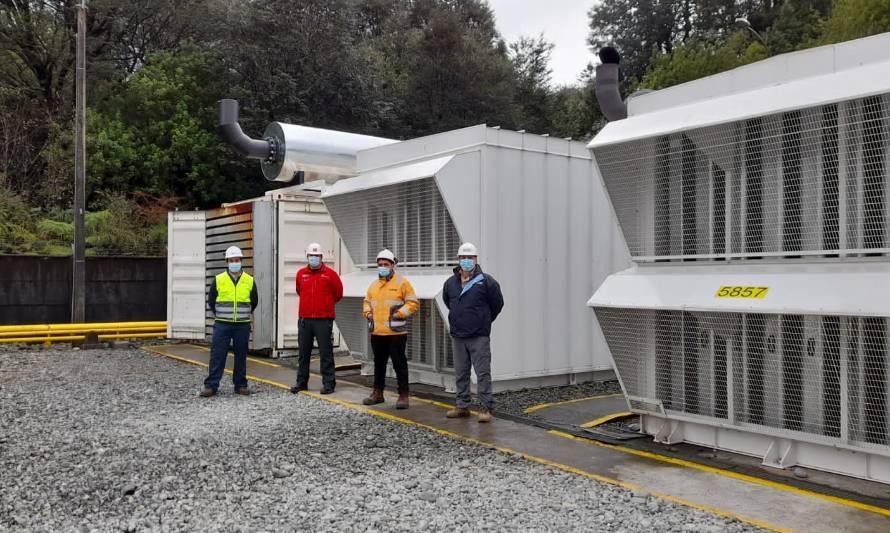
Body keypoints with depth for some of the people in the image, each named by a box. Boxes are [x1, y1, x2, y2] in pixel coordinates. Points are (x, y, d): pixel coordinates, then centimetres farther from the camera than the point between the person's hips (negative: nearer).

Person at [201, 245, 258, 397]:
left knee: (241, 356, 8)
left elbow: (254, 301, 16)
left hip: (242, 326, 1)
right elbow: (211, 300, 12)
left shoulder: (249, 281, 4)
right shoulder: (219, 280, 1)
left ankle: (241, 385, 17)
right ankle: (211, 386, 3)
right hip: (222, 325, -1)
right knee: (217, 355, -2)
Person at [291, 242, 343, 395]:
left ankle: (329, 383, 5)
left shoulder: (330, 274, -2)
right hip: (304, 319, 4)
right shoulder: (301, 273, 8)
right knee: (304, 352, 10)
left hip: (324, 320, -4)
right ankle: (301, 382, 20)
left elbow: (338, 293, 8)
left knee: (326, 352, -2)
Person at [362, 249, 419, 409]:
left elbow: (413, 303, -6)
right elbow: (367, 302, 26)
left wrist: (400, 313, -15)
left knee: (399, 364, -2)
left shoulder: (402, 283, -4)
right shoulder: (374, 285, 14)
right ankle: (377, 393, 29)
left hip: (396, 332, -6)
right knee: (378, 364, 16)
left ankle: (403, 395, 7)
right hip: (377, 332, 6)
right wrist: (368, 313, 8)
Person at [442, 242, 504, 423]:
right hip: (457, 336, 5)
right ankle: (462, 406, 21)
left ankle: (486, 408, 2)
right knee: (460, 374, 11)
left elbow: (497, 303, 3)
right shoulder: (450, 283, 8)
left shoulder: (486, 281, -5)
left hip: (479, 337, -5)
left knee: (483, 373, -4)